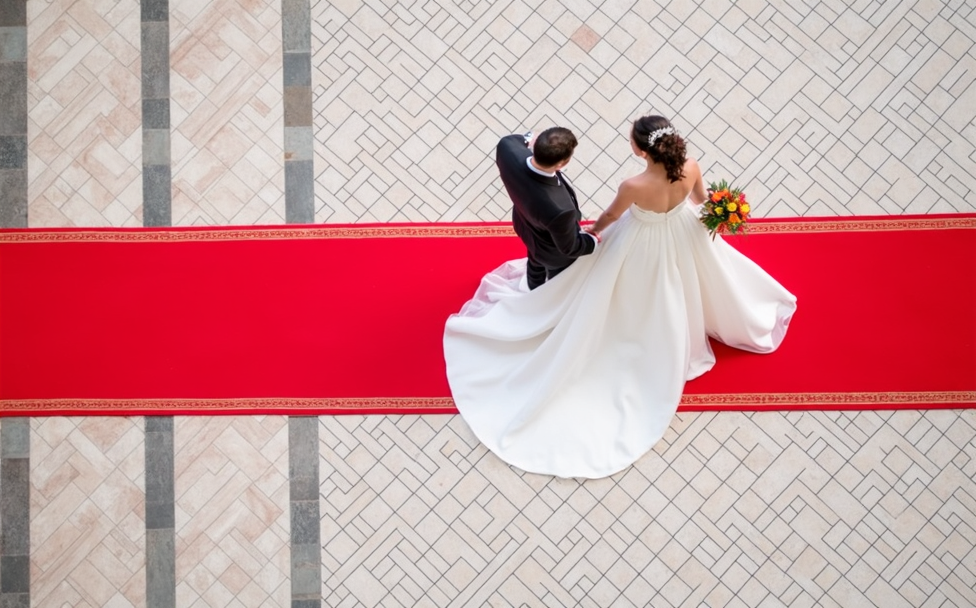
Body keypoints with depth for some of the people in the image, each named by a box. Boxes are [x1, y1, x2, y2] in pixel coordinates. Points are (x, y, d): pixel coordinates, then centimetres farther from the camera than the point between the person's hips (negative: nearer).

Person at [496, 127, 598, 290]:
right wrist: (592, 240, -9)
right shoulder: (559, 209, -50)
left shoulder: (508, 148, -37)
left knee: (535, 263, 39)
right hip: (552, 251, -6)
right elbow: (569, 247, -27)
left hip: (525, 226, 6)